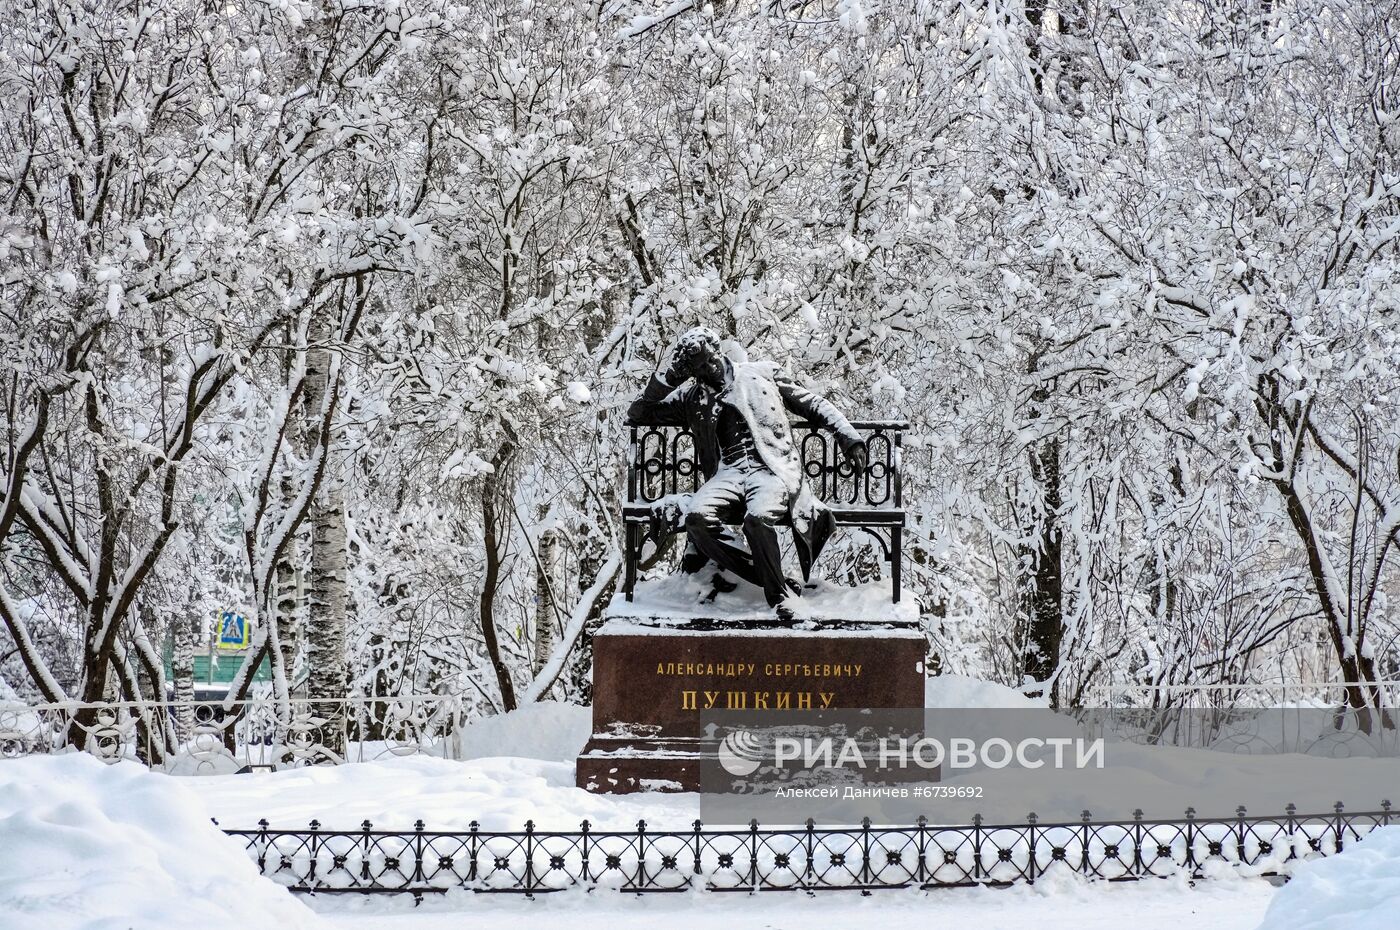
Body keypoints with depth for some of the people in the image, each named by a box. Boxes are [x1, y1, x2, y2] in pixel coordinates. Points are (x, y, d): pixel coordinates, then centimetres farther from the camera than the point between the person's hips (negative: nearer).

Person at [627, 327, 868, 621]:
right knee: (697, 517, -30)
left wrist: (850, 439, 7)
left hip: (770, 468, -3)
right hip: (727, 473, 3)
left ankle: (778, 590, -13)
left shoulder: (761, 373, 19)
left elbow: (814, 405, 19)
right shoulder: (691, 396, 23)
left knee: (757, 517, -36)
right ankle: (774, 582, -19)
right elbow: (638, 414, 23)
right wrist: (665, 378, 10)